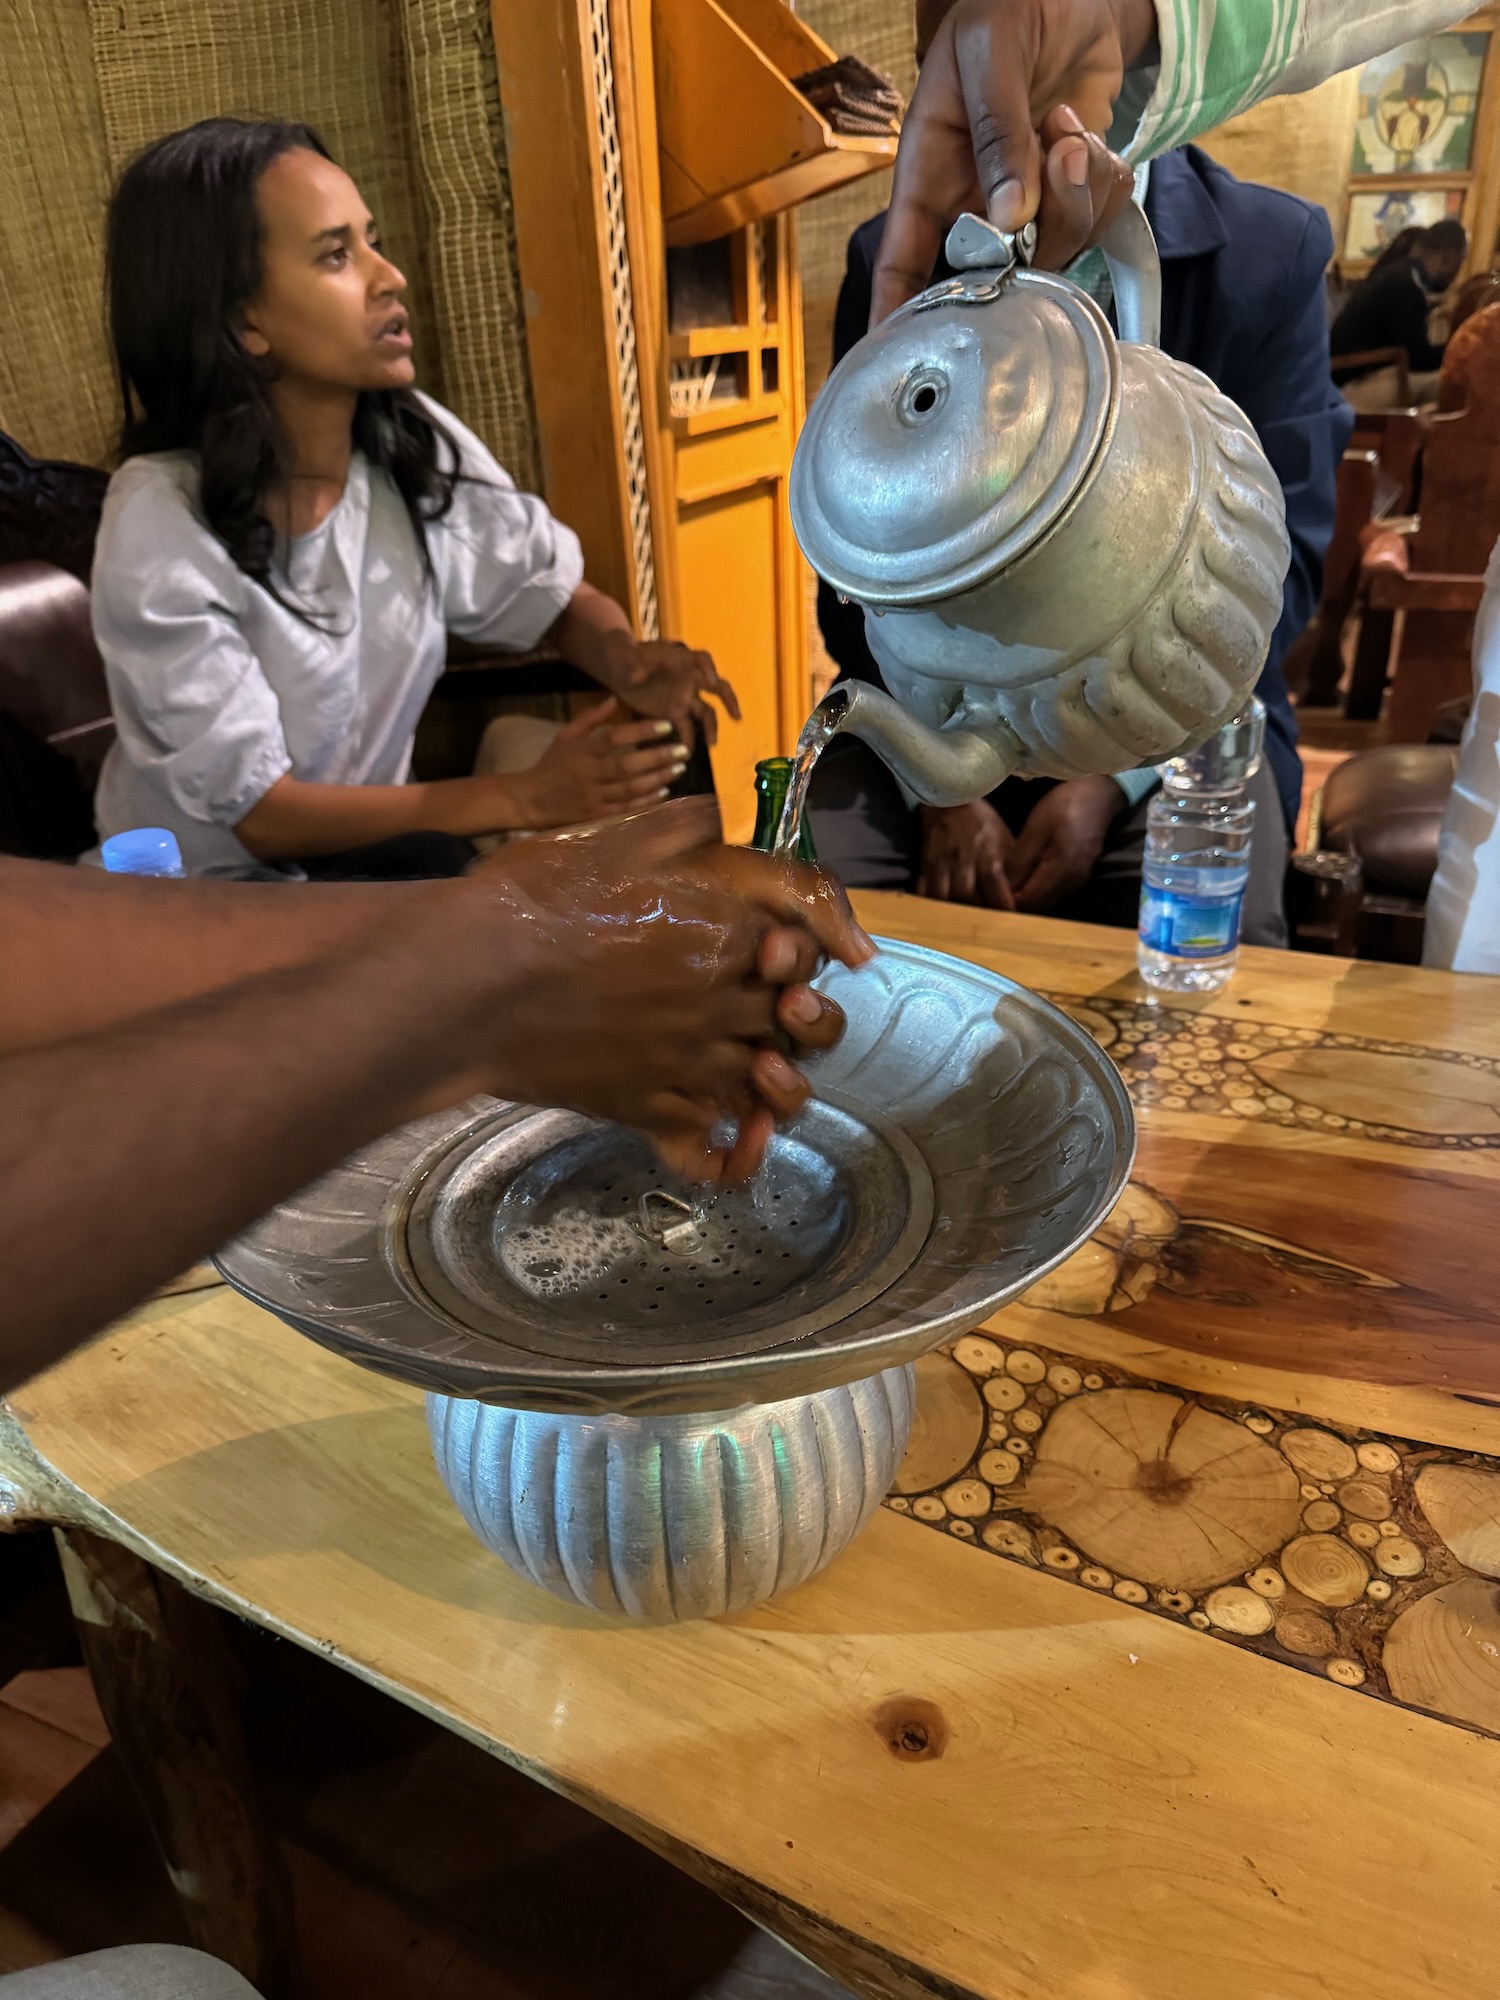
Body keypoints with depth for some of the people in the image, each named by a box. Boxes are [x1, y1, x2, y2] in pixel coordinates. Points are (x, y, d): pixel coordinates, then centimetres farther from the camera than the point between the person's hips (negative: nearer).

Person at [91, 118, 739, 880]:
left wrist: (626, 659, -22)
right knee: (427, 868, -34)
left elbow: (558, 597, 3)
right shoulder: (161, 527, -22)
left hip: (368, 848, 5)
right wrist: (528, 797, -33)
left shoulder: (417, 444, -9)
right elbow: (263, 815, -23)